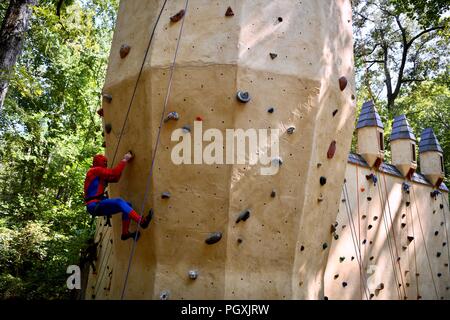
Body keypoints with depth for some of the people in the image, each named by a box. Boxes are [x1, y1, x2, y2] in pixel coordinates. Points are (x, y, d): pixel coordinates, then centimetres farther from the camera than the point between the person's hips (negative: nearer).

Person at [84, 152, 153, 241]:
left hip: (98, 206, 10)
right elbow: (114, 173, -16)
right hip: (93, 205, -10)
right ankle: (141, 221, -42)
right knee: (119, 201, -30)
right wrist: (124, 160, -9)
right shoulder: (95, 170, -5)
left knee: (127, 205, 2)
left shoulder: (99, 174, 23)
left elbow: (115, 178, 16)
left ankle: (125, 233, -1)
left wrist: (125, 161, 11)